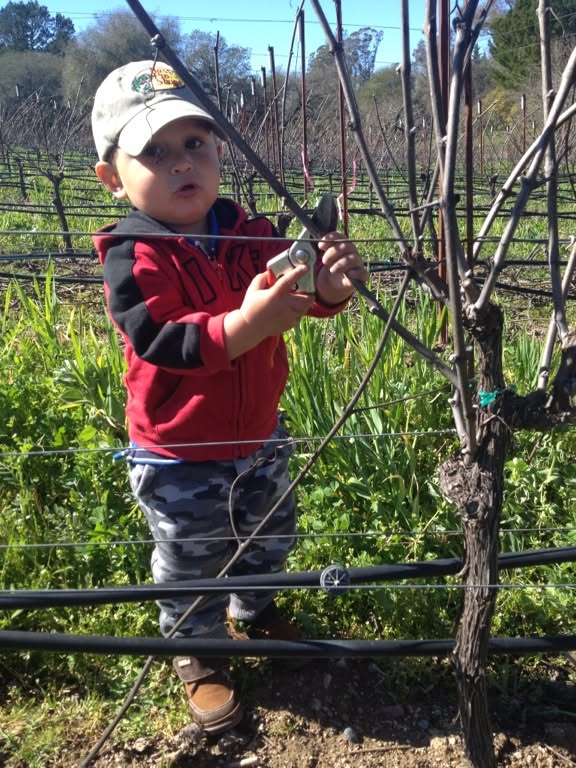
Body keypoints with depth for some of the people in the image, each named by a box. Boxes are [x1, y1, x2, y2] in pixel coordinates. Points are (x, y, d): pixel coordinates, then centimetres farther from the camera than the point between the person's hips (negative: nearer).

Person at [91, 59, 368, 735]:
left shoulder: (250, 232, -6)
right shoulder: (132, 258, -22)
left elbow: (294, 291, -9)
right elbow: (163, 343, -32)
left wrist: (327, 285, -33)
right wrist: (244, 323, -46)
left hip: (259, 435, 6)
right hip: (179, 457, -5)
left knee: (268, 540, 27)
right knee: (191, 568, 15)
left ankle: (251, 611, 58)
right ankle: (198, 655, 43)